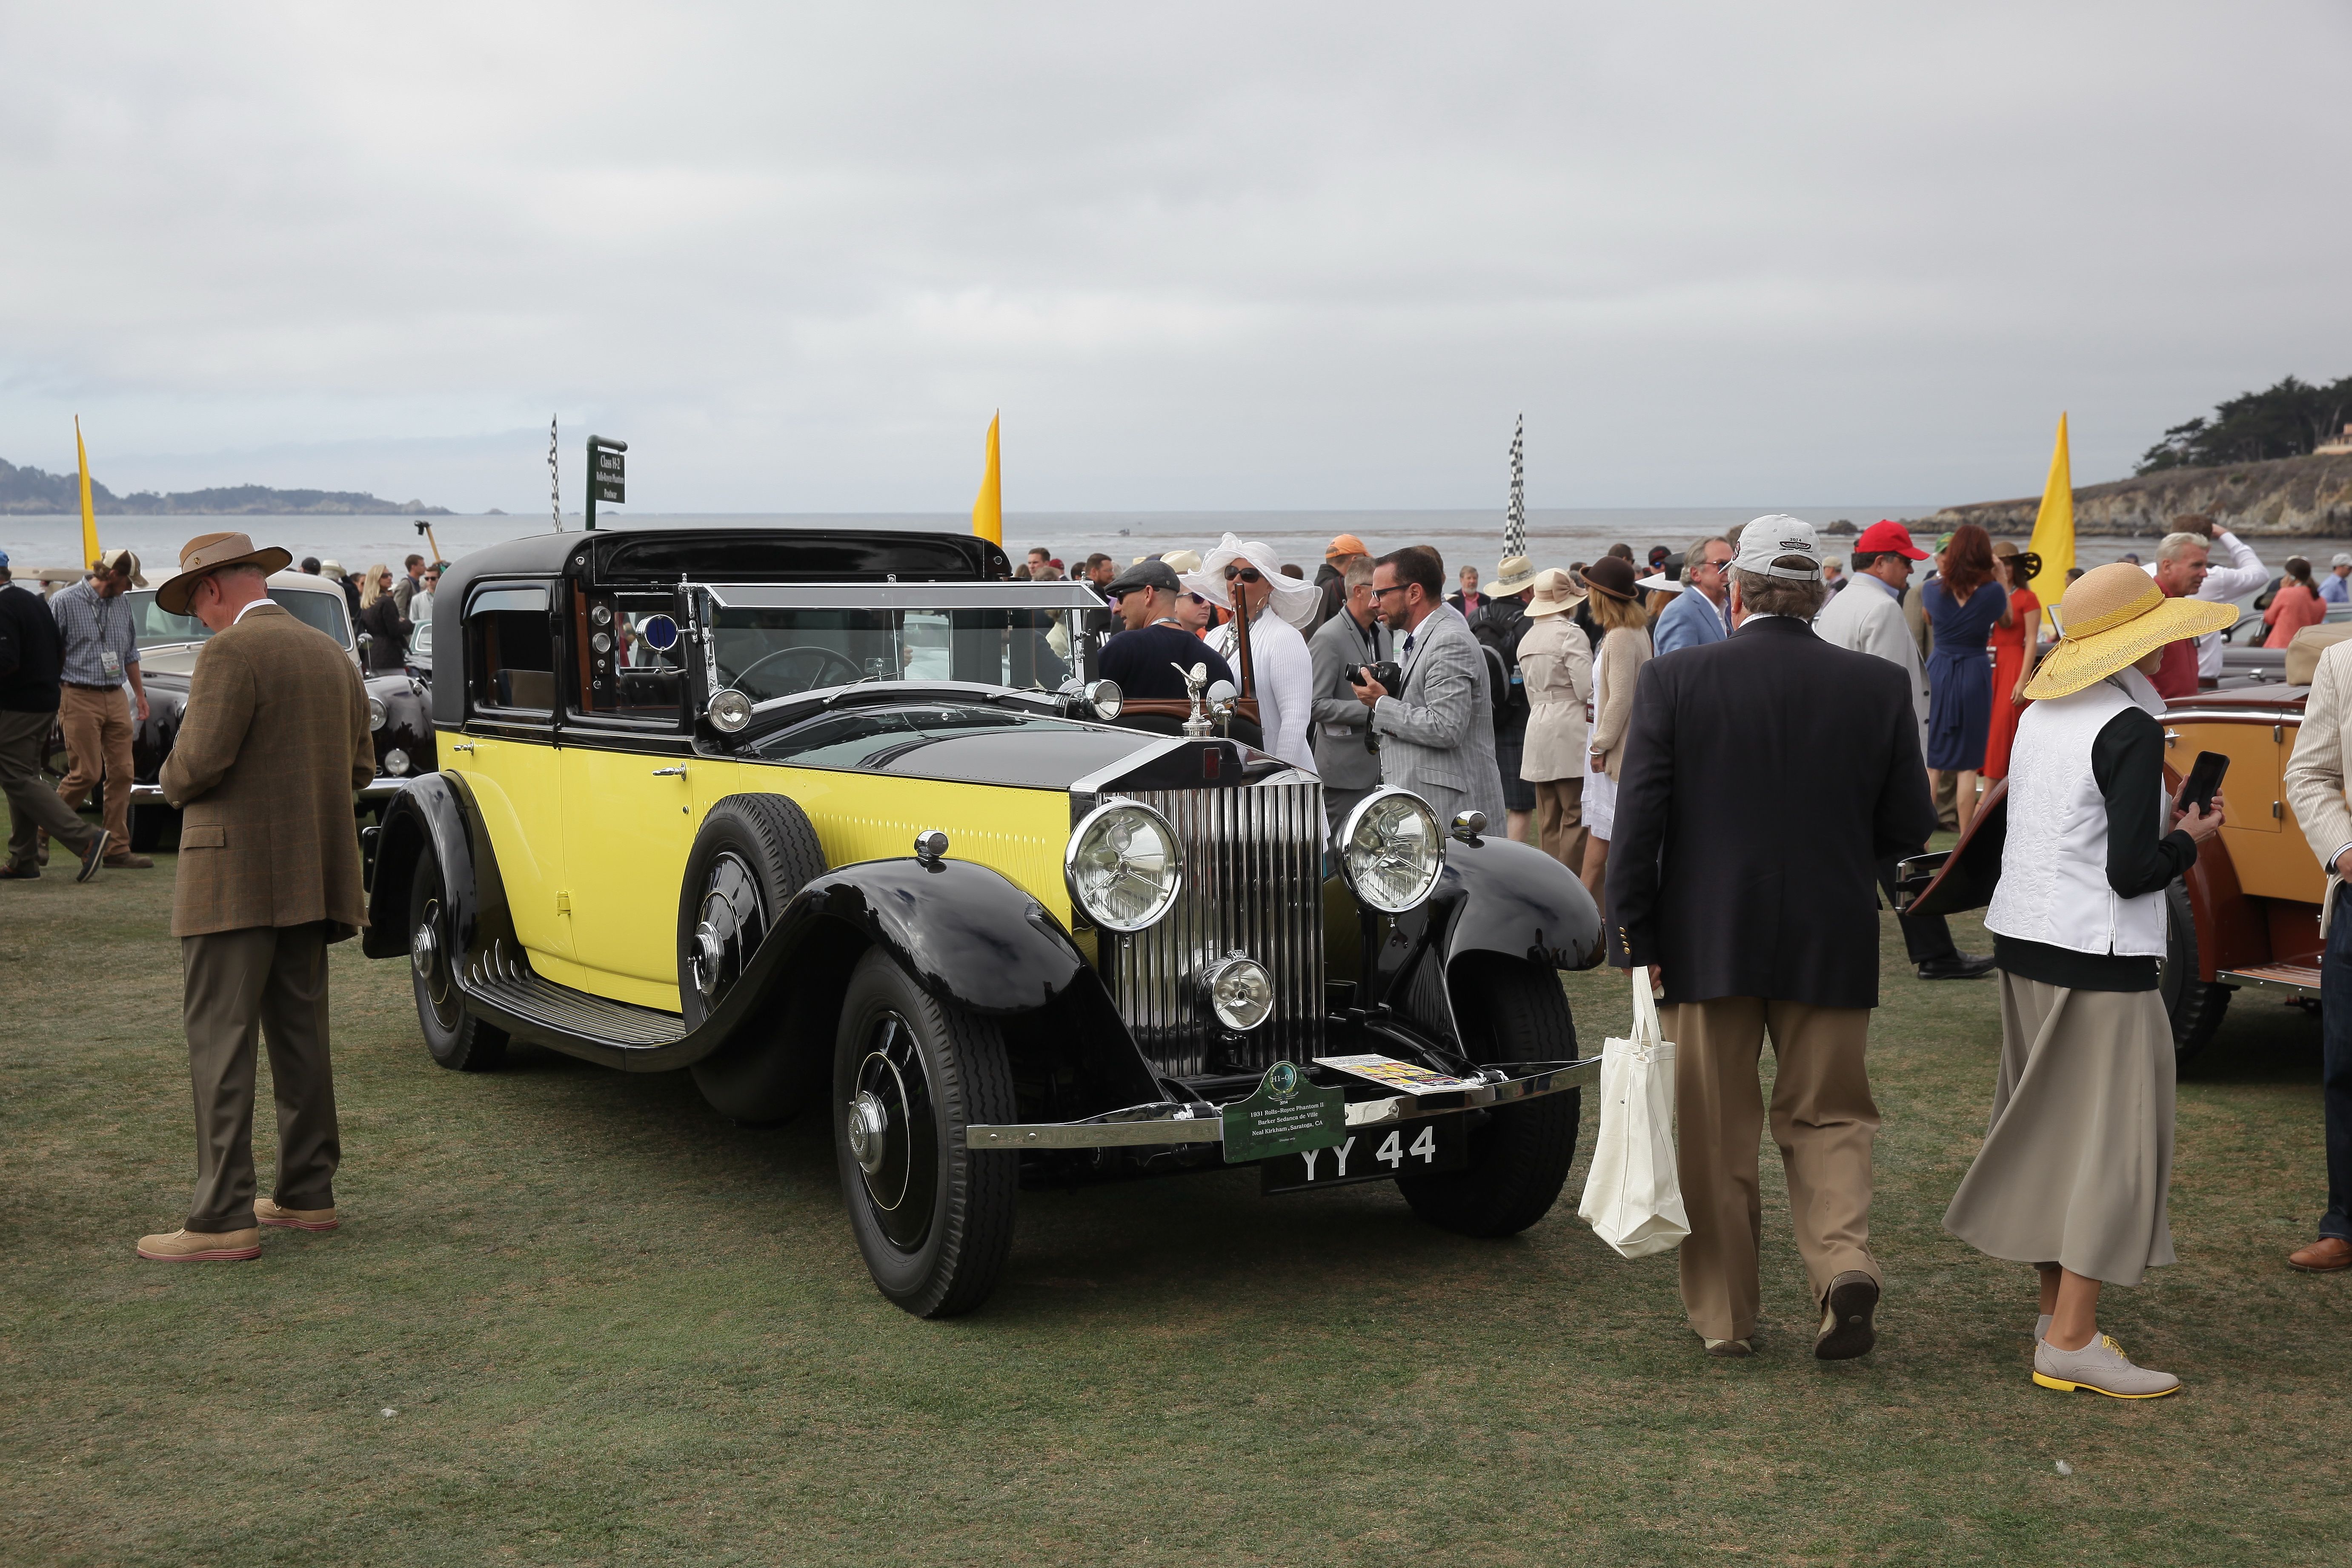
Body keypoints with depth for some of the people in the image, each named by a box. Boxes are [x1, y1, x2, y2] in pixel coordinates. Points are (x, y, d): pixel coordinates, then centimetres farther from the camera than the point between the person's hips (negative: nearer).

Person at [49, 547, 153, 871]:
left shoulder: (122, 607, 14)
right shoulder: (66, 601, -5)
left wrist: (140, 693, 24)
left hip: (115, 699, 6)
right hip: (80, 698, -6)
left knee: (122, 773, 1)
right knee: (86, 774, -9)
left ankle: (118, 849, 5)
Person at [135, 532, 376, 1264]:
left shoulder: (232, 651, -12)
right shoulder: (332, 654, 13)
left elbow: (199, 760, -19)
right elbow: (360, 764, 15)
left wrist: (174, 782, 2)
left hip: (236, 878, -8)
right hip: (311, 877, 8)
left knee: (220, 1042, -5)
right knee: (300, 1034, 15)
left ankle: (223, 1219, -6)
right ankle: (308, 1191, 22)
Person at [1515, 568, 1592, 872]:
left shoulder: (1527, 639, 14)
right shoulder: (1570, 633, -9)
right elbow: (1587, 689, -13)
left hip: (1538, 731, 7)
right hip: (1569, 732, -7)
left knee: (1549, 819, 9)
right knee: (1576, 816, -5)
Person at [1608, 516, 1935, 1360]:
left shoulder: (1676, 677, -7)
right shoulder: (1880, 685, -2)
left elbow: (1639, 818, -9)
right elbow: (1910, 825, 1)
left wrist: (1634, 937, -3)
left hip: (1707, 941, -1)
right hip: (1833, 943, 1)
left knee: (1714, 1137, 11)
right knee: (1827, 1117, 15)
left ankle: (1725, 1316, 19)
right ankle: (1844, 1264, -7)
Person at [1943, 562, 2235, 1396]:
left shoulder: (2042, 712, 9)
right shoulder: (2129, 728, -16)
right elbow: (2130, 873, -18)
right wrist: (2188, 840, -1)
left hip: (2022, 938, 9)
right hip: (2095, 956, -9)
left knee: (2050, 1131, 16)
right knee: (2111, 1138, -2)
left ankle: (2056, 1308, 25)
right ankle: (2071, 1342, 0)